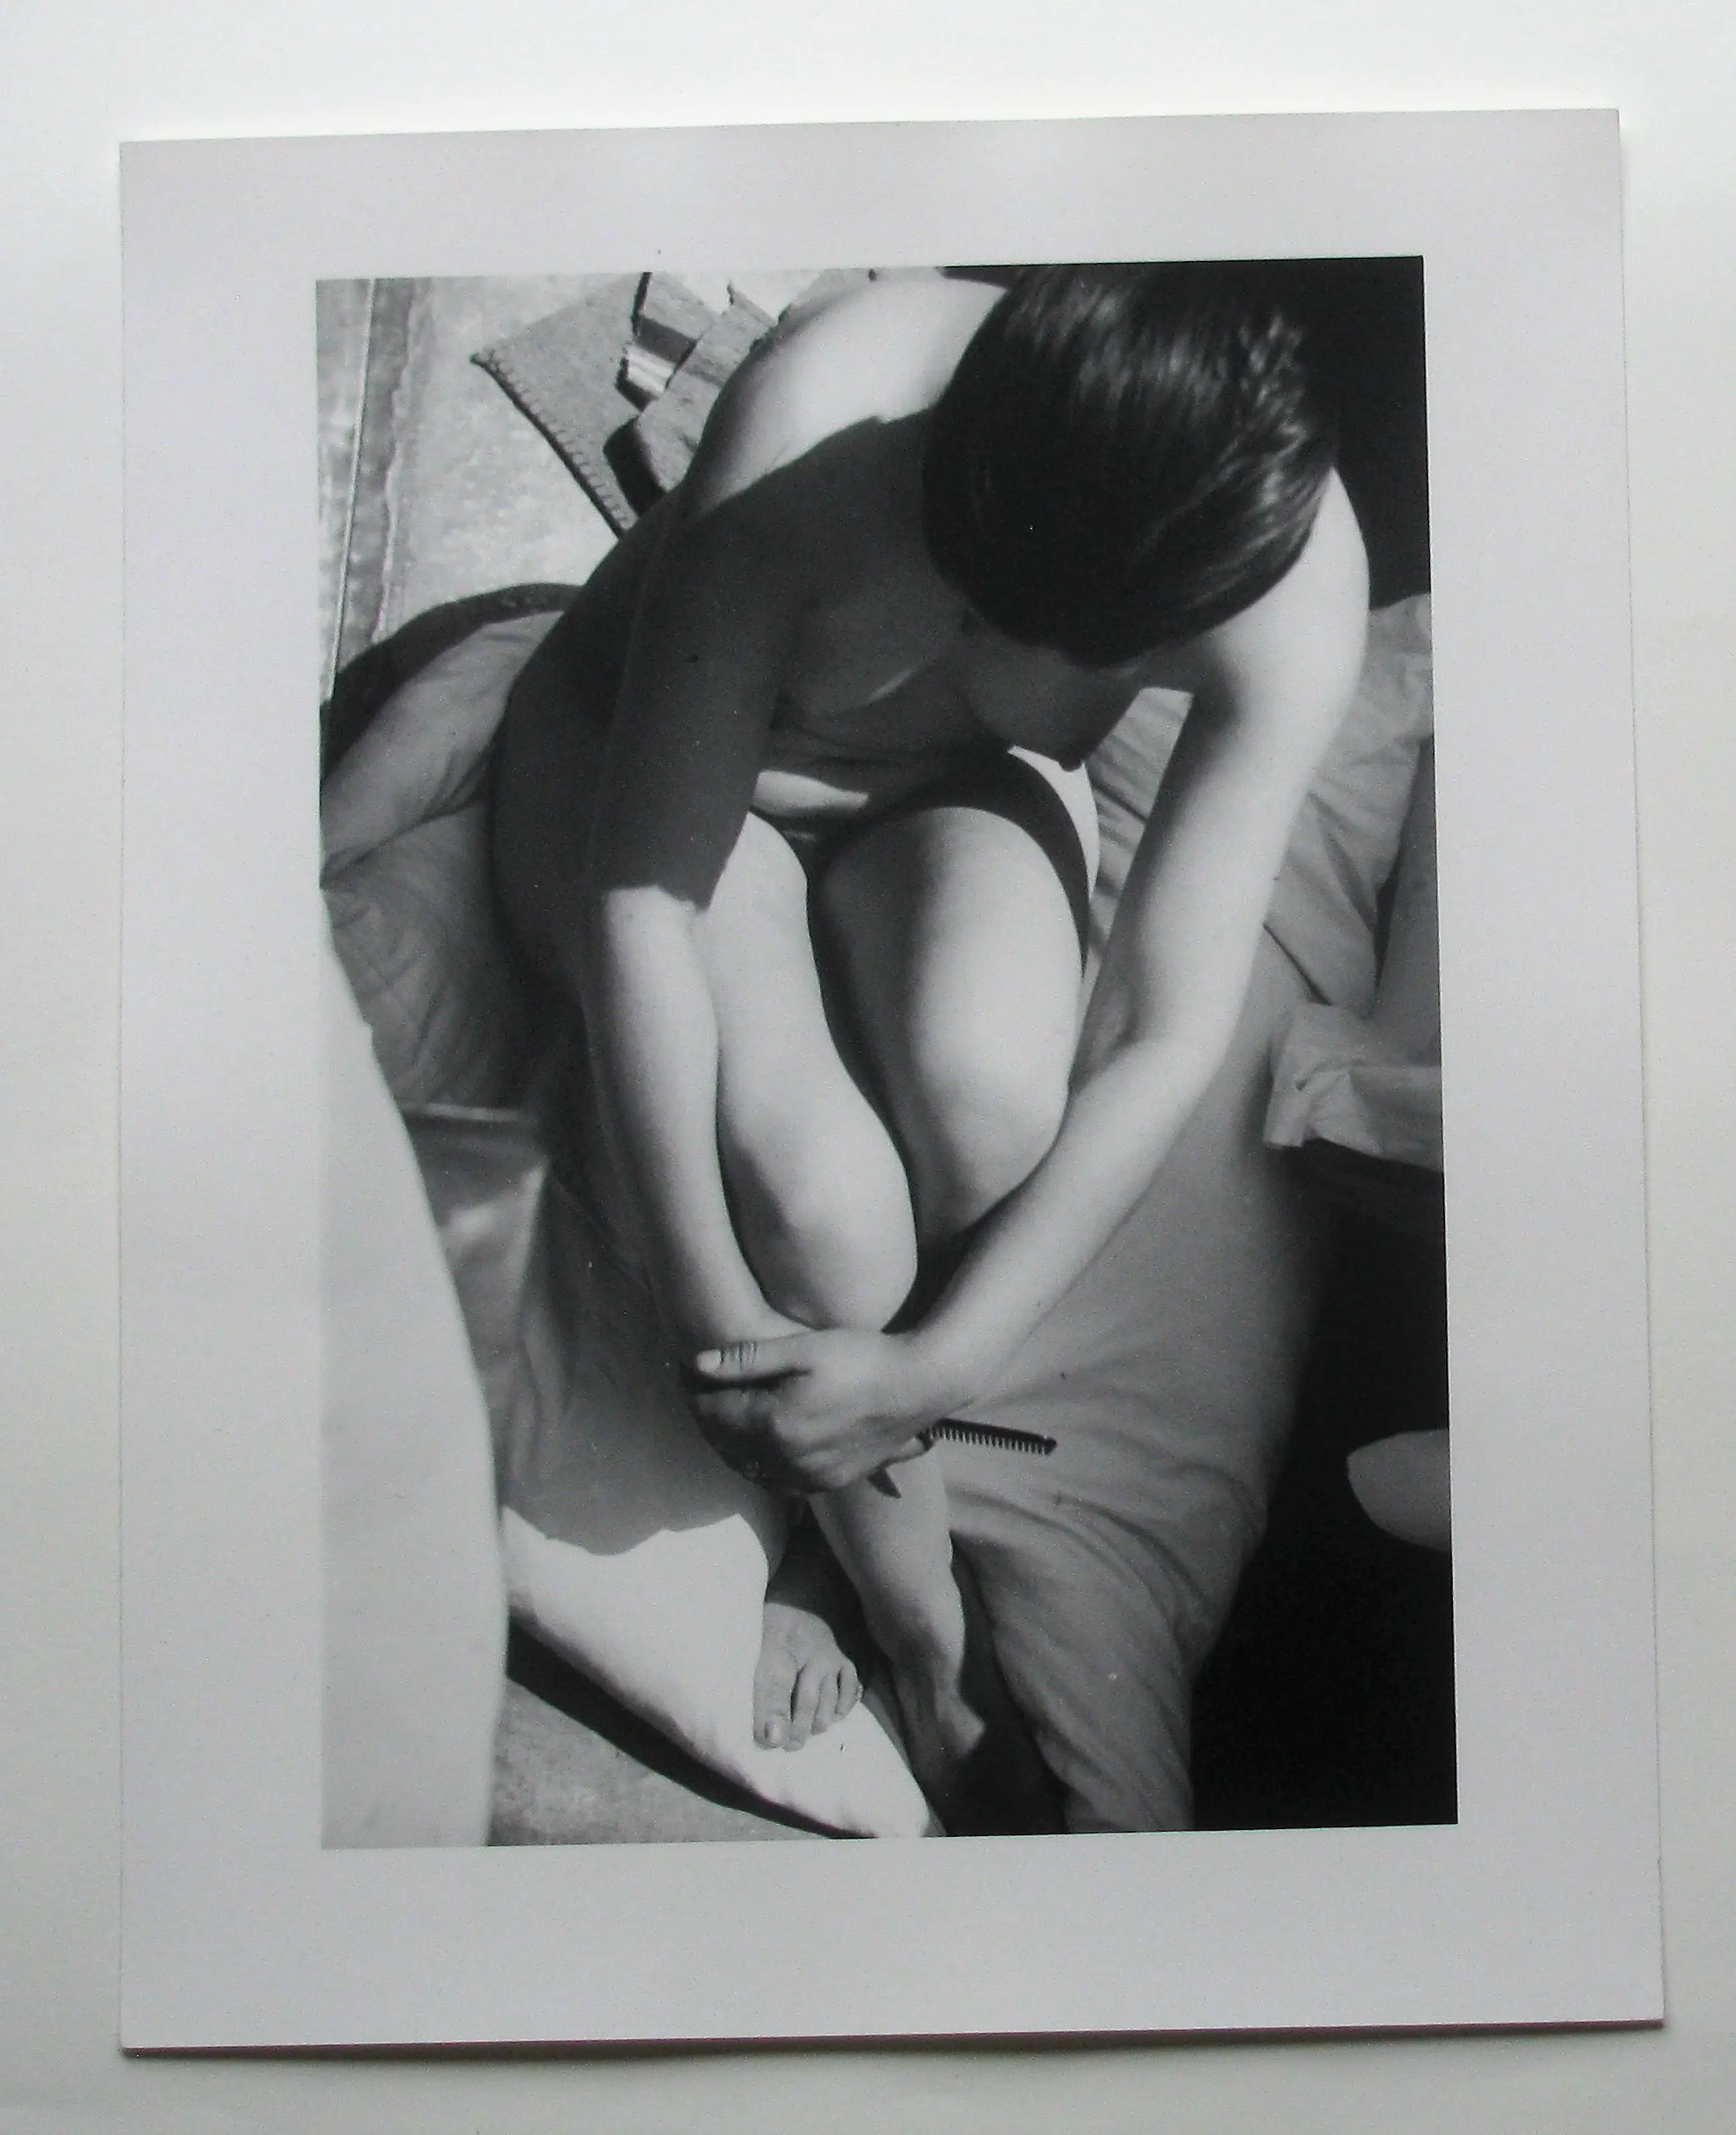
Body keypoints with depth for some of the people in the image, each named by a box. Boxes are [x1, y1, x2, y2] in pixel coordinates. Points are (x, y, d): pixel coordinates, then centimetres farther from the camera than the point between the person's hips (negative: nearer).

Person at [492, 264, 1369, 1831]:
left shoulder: (1299, 577, -29)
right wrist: (712, 1310, -33)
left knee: (992, 1103, -33)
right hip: (657, 758, -1)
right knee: (821, 1209, -27)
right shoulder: (814, 428, -36)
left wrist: (941, 1367, -31)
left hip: (950, 801, 2)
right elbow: (641, 893, -32)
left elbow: (1168, 1035, -27)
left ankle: (840, 1494, -1)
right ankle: (934, 1654, 2)